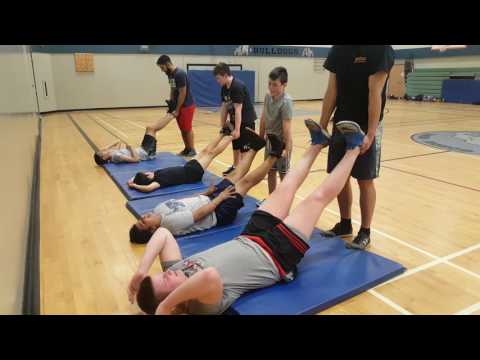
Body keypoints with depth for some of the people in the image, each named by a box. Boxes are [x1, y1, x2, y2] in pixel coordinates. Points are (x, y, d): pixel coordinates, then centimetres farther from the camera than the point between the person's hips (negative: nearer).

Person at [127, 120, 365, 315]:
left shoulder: (174, 270, -13)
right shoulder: (201, 305, -35)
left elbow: (163, 233, -15)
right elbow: (211, 276, -60)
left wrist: (141, 270, -23)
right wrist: (165, 306, -47)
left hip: (249, 240, 6)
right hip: (276, 255, -6)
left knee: (286, 186, 11)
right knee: (319, 196, 0)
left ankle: (318, 144, 38)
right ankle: (353, 148, 23)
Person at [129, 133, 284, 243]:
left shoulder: (159, 209, -6)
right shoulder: (171, 222, -31)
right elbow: (201, 213, -26)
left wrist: (208, 192, 7)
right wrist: (221, 197, -15)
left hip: (209, 199, 7)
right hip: (219, 213, -7)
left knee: (236, 174, 11)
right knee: (246, 181, -5)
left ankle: (254, 147, 32)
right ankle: (274, 155, 12)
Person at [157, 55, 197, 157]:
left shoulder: (180, 74, -22)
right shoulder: (170, 74, 6)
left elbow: (182, 93, -22)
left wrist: (177, 110, -16)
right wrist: (171, 103, 8)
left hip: (186, 105, -9)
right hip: (179, 105, 9)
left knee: (187, 128, -2)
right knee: (182, 129, 12)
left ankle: (192, 150, 9)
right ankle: (187, 149, 21)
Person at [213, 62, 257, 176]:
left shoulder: (238, 86, -23)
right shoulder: (224, 88, 4)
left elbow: (238, 109, -26)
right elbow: (224, 107, 9)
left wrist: (237, 129, -27)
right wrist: (223, 125, 9)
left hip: (246, 120, -9)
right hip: (234, 120, 9)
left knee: (245, 148, -4)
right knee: (235, 146, 19)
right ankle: (235, 167, 34)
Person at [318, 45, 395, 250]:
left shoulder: (380, 49, -12)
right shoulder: (338, 49, 6)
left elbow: (375, 93, -18)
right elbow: (332, 91, 5)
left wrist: (370, 133, -21)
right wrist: (322, 126, 2)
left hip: (366, 127, -6)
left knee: (365, 181, 2)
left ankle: (365, 232, 18)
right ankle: (345, 224, 29)